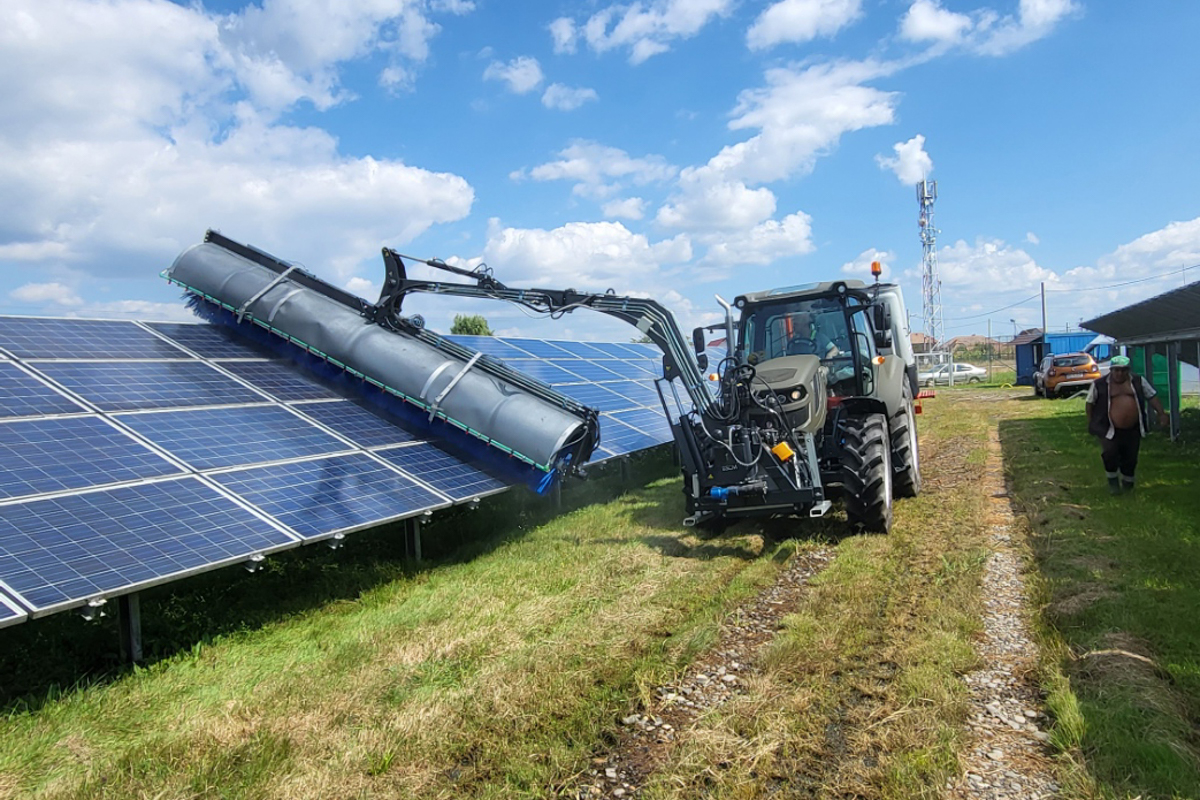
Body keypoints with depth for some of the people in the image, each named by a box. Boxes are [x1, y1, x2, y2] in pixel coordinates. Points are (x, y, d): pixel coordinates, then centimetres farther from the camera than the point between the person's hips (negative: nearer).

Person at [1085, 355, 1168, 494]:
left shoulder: (1138, 381, 6)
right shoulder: (1099, 384, -2)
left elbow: (1152, 397, 10)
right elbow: (1090, 403, 6)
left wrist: (1161, 413, -1)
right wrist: (1090, 422, 3)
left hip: (1133, 430, 3)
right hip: (1109, 429, -3)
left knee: (1131, 457, 9)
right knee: (1109, 454, -16)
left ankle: (1127, 482, 33)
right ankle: (1113, 481, 8)